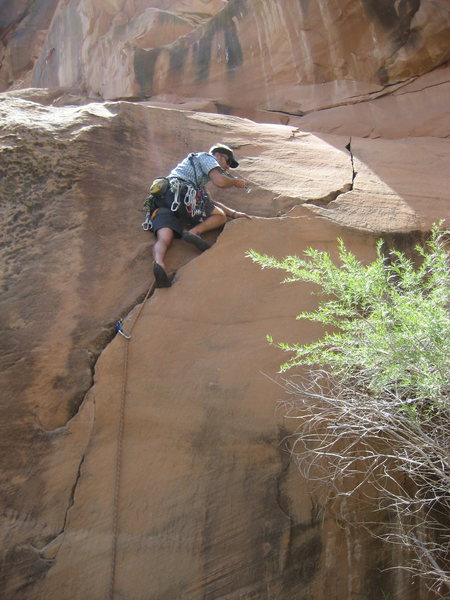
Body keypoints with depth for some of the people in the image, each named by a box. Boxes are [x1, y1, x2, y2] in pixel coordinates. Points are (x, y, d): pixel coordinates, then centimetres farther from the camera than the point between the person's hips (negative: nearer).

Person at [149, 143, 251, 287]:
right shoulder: (206, 157, 16)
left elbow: (210, 202, 39)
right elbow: (220, 181, -3)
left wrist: (233, 213, 33)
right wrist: (235, 181, 18)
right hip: (178, 195, -8)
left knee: (164, 238, -17)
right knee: (220, 216, 5)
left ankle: (158, 263, -48)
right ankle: (193, 232, -22)